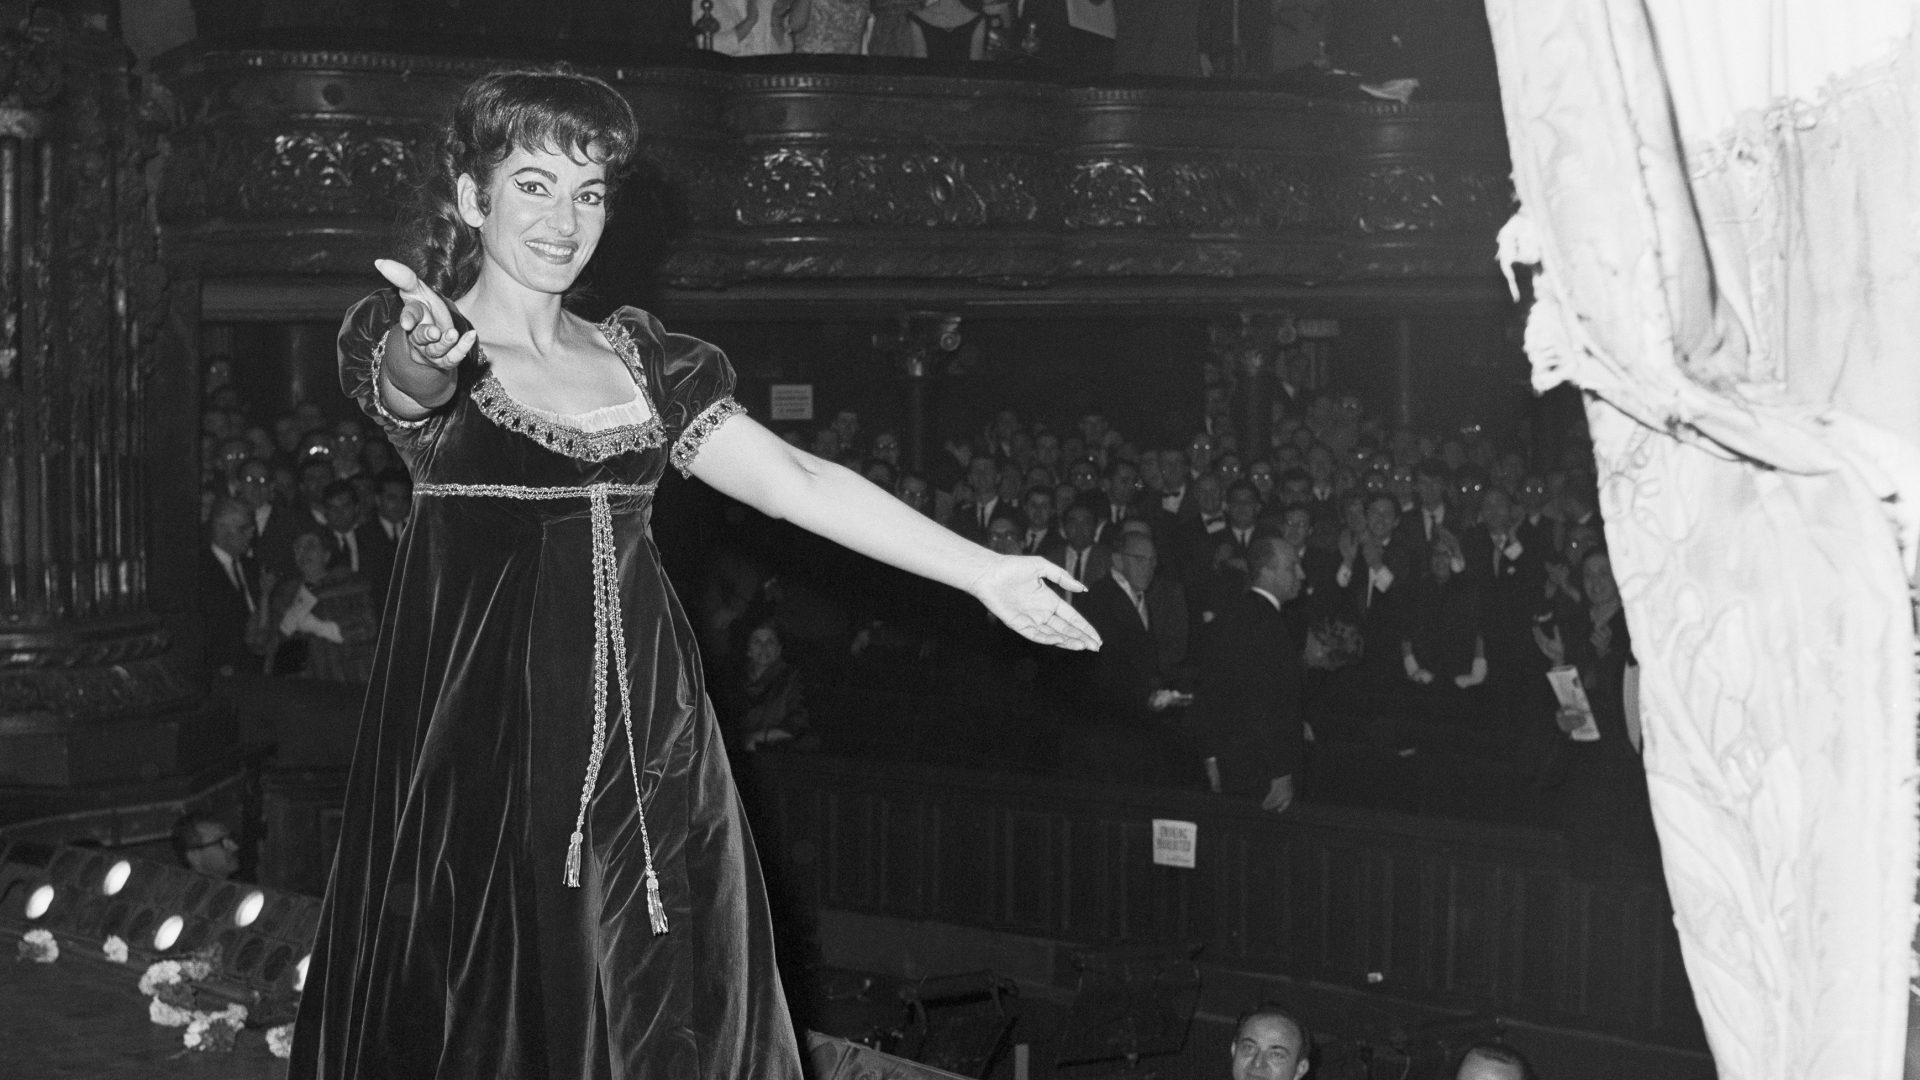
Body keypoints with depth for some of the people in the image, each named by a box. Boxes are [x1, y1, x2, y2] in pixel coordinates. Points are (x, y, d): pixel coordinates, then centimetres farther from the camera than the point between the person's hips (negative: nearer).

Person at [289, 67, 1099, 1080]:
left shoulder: (641, 359, 11)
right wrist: (433, 355, -50)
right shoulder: (406, 336, 0)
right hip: (483, 731, -4)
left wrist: (984, 571, -2)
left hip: (642, 738, 4)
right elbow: (406, 384, -25)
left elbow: (796, 482, 5)